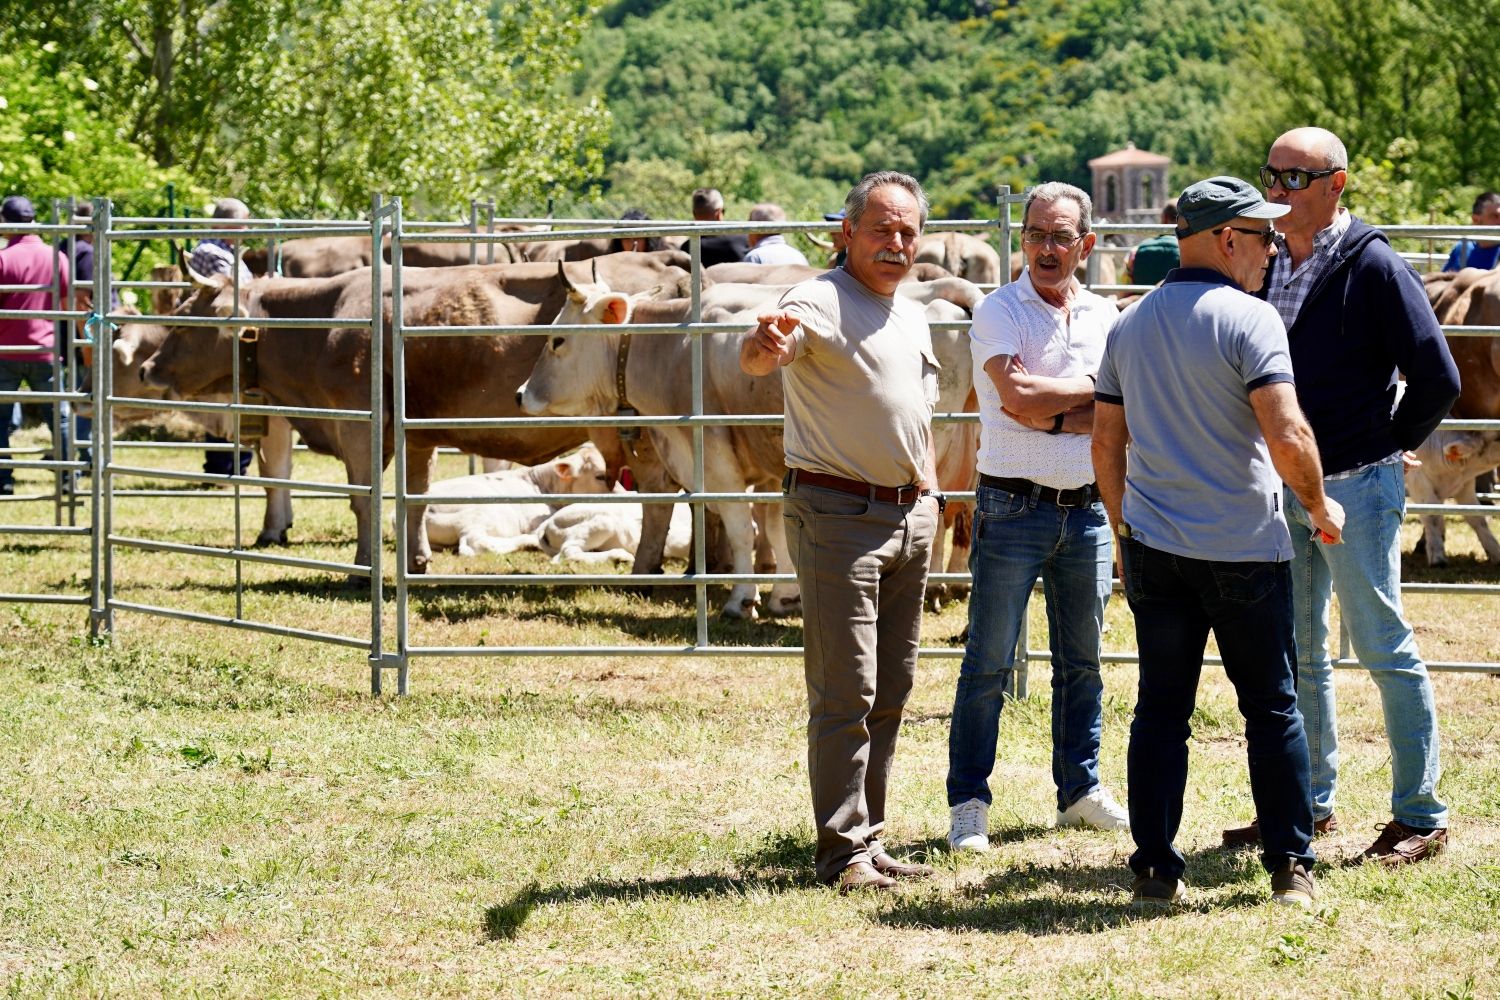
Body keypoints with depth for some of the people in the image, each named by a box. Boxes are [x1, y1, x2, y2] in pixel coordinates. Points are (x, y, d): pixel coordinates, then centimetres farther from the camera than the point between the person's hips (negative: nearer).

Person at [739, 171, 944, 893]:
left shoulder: (912, 319, 15)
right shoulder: (819, 302, -11)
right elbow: (757, 361, -32)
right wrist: (764, 344, -55)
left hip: (909, 516, 8)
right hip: (838, 514, -8)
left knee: (891, 690, 11)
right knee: (846, 690, -8)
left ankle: (868, 840, 19)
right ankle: (843, 851, -4)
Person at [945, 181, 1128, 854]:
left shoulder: (1106, 318, 8)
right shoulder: (998, 312, -4)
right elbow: (1019, 398, -19)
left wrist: (1048, 408, -14)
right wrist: (1090, 387, -7)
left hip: (1087, 511, 4)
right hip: (1013, 507, -4)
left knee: (1082, 662, 13)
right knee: (988, 664, -3)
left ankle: (1081, 790, 23)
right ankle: (968, 803, 2)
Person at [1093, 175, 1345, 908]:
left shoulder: (1128, 325, 8)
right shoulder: (1248, 319, -11)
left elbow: (1106, 444, 12)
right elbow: (1287, 436, -19)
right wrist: (1319, 504, -3)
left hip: (1154, 547, 5)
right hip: (1244, 547, -5)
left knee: (1160, 711, 8)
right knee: (1273, 710, 6)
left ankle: (1154, 871, 6)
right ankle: (1291, 868, 9)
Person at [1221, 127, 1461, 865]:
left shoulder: (1373, 267, -12)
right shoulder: (1267, 266, 8)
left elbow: (1437, 377, -12)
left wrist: (1391, 445, -1)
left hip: (1355, 487, -7)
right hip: (1282, 486, 7)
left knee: (1383, 649, -3)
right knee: (1295, 653, 13)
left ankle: (1420, 815, 2)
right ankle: (1309, 804, 23)